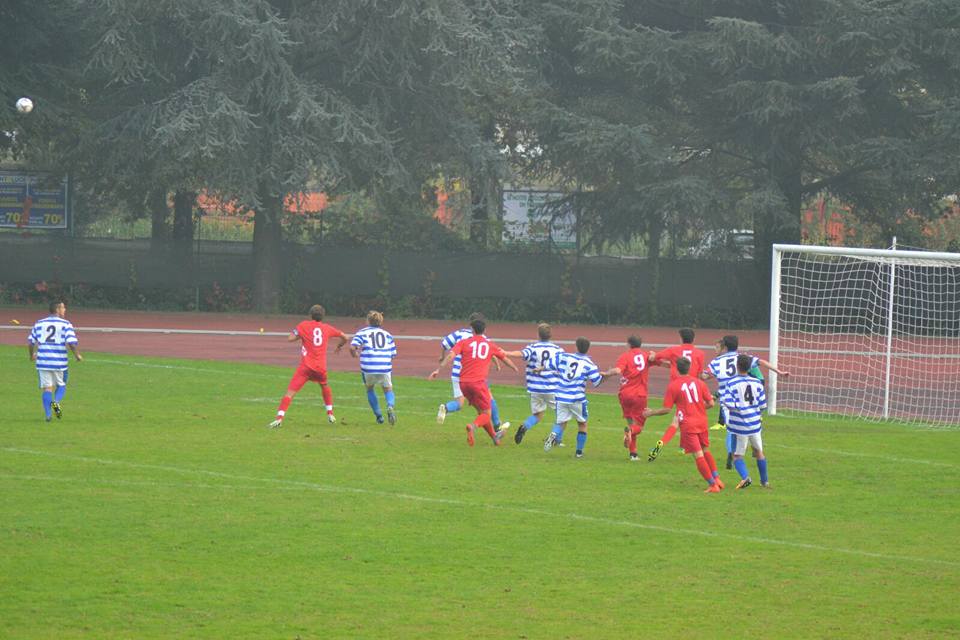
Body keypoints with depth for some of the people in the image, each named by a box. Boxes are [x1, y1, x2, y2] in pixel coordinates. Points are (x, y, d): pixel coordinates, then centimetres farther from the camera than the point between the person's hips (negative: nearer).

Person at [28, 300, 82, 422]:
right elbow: (72, 343, -13)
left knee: (47, 388, 8)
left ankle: (48, 414, -2)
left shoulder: (39, 324, 8)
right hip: (60, 362, -2)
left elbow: (30, 342, 9)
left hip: (43, 361, 2)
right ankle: (56, 402, -12)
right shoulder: (65, 324, -3)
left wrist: (32, 355, 26)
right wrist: (78, 356, 4)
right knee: (61, 385, 16)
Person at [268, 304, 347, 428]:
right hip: (321, 367, 3)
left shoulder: (304, 325, 1)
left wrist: (299, 336, 14)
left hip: (306, 367, -3)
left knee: (290, 392, -9)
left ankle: (279, 418, -25)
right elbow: (344, 337, 24)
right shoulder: (327, 328, 11)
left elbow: (290, 339, -7)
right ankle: (330, 414, 35)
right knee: (325, 386, 34)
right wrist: (339, 346, 45)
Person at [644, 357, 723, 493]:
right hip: (702, 422, 4)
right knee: (706, 451, 21)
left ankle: (712, 485, -5)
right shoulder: (699, 382, 5)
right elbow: (710, 403, 6)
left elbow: (666, 409, -5)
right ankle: (717, 479, 13)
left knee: (698, 455, -3)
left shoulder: (673, 386, -6)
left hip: (688, 425, -4)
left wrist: (651, 413, 11)